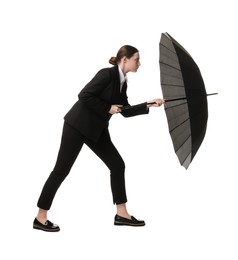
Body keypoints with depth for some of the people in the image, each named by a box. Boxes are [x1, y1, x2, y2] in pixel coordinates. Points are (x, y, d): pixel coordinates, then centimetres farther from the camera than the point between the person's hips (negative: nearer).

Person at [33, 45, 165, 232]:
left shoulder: (122, 82, 10)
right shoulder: (107, 74, -16)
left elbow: (126, 111, 15)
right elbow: (84, 96, -21)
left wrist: (148, 105, 6)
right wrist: (108, 108, -17)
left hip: (97, 130, 9)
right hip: (78, 125, -9)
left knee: (117, 165, 4)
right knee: (62, 169, -5)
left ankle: (121, 214, 12)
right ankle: (40, 218, 4)